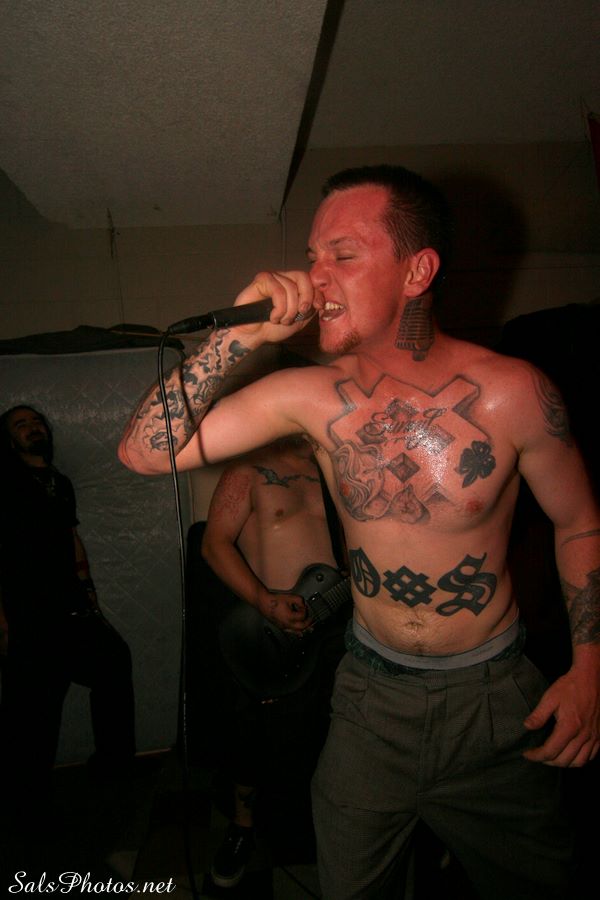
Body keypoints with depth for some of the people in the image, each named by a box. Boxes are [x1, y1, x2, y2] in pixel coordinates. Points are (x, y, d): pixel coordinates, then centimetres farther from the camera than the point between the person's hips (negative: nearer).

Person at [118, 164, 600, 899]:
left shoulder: (511, 393, -18)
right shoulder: (314, 397, -14)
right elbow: (145, 451, -17)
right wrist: (237, 336, -26)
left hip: (493, 697, -1)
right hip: (371, 693, 2)